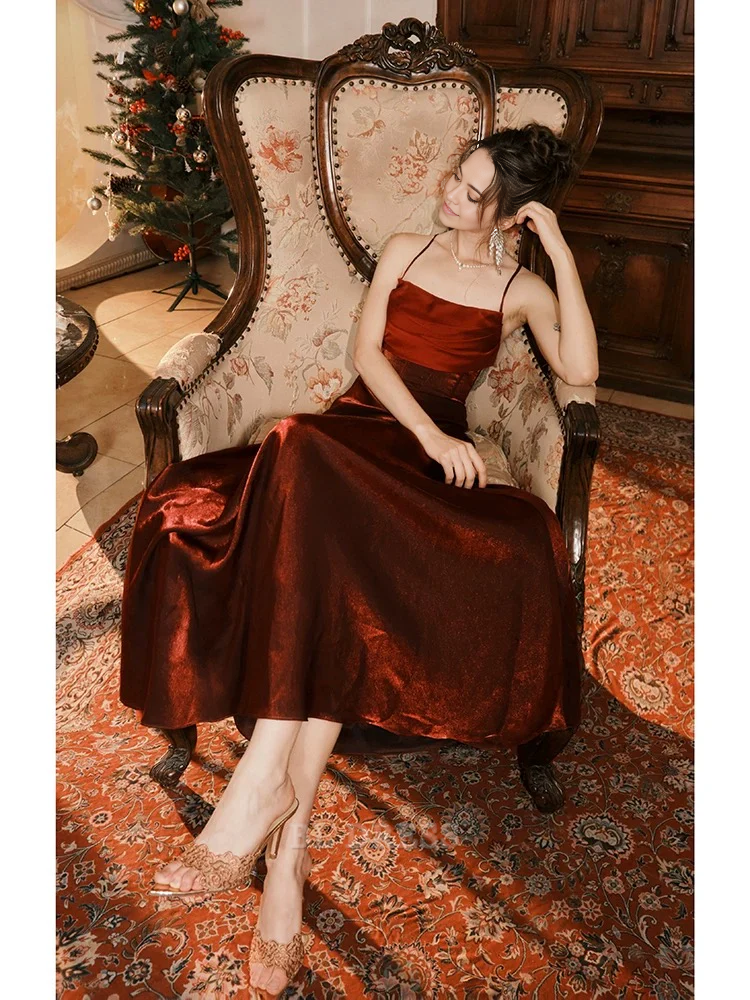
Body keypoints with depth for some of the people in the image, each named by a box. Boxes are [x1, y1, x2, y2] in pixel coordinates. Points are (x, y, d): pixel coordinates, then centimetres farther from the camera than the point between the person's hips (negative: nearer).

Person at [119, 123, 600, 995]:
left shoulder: (521, 288, 13)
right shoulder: (405, 251, 19)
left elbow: (579, 370, -7)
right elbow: (367, 352, 6)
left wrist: (563, 252, -3)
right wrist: (429, 433, -10)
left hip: (432, 458, -2)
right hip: (359, 426, 2)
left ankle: (265, 783, -37)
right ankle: (290, 830, -38)